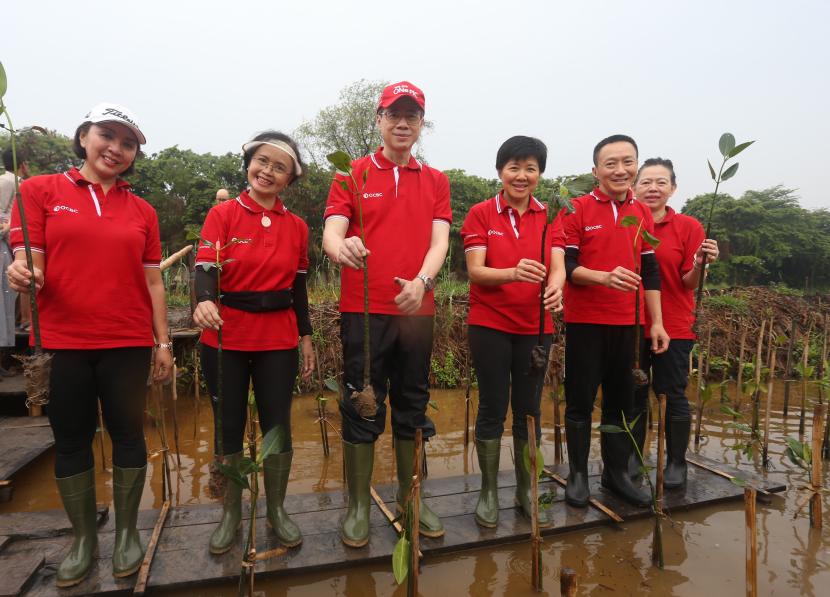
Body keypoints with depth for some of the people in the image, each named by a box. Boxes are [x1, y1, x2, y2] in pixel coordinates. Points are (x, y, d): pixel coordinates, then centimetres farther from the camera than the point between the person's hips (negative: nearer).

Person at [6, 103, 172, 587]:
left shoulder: (142, 211, 9)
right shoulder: (40, 191, 5)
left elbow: (152, 281, 8)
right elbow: (30, 266, 0)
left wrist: (163, 341, 4)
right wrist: (23, 275, -24)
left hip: (128, 344, 1)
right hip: (61, 343, -1)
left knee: (128, 435, 7)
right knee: (71, 441, 10)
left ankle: (127, 533, 25)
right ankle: (84, 539, 28)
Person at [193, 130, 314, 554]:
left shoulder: (296, 227, 7)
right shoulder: (222, 215, -1)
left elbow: (298, 288, 10)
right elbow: (205, 268, -14)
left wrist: (306, 336, 8)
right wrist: (204, 301, -35)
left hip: (278, 341, 2)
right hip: (225, 338, -1)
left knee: (277, 425, 6)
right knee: (228, 427, 9)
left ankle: (277, 510, 27)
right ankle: (231, 513, 28)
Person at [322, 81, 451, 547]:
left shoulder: (436, 181, 12)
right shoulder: (353, 175, 4)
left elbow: (440, 240, 0)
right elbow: (332, 231, -8)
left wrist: (423, 280, -20)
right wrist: (341, 247, -33)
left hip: (416, 310, 3)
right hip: (363, 310, -2)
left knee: (412, 408, 13)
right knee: (362, 410, 5)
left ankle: (410, 498, 30)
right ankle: (359, 506, 22)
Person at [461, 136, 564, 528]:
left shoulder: (551, 216, 7)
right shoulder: (481, 214, -2)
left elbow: (558, 266, -5)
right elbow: (475, 271, -12)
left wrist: (554, 288, -28)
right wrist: (514, 272, -32)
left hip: (535, 327, 3)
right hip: (489, 325, -2)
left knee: (528, 410, 10)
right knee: (492, 408, 5)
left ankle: (526, 490, 26)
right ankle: (488, 491, 21)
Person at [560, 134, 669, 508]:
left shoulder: (643, 214, 10)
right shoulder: (577, 210, -5)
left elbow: (650, 272, 12)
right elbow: (566, 266, -10)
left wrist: (656, 322, 8)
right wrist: (605, 277, -27)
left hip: (627, 323, 5)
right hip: (585, 322, -4)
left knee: (621, 400, 12)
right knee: (580, 400, 4)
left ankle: (616, 472, 28)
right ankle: (578, 474, 20)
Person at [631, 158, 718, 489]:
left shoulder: (689, 227, -3)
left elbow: (689, 284, -5)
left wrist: (700, 264, -22)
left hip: (673, 327, -2)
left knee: (673, 396, 6)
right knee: (634, 395, 12)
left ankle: (676, 462, 23)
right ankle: (632, 458, 28)